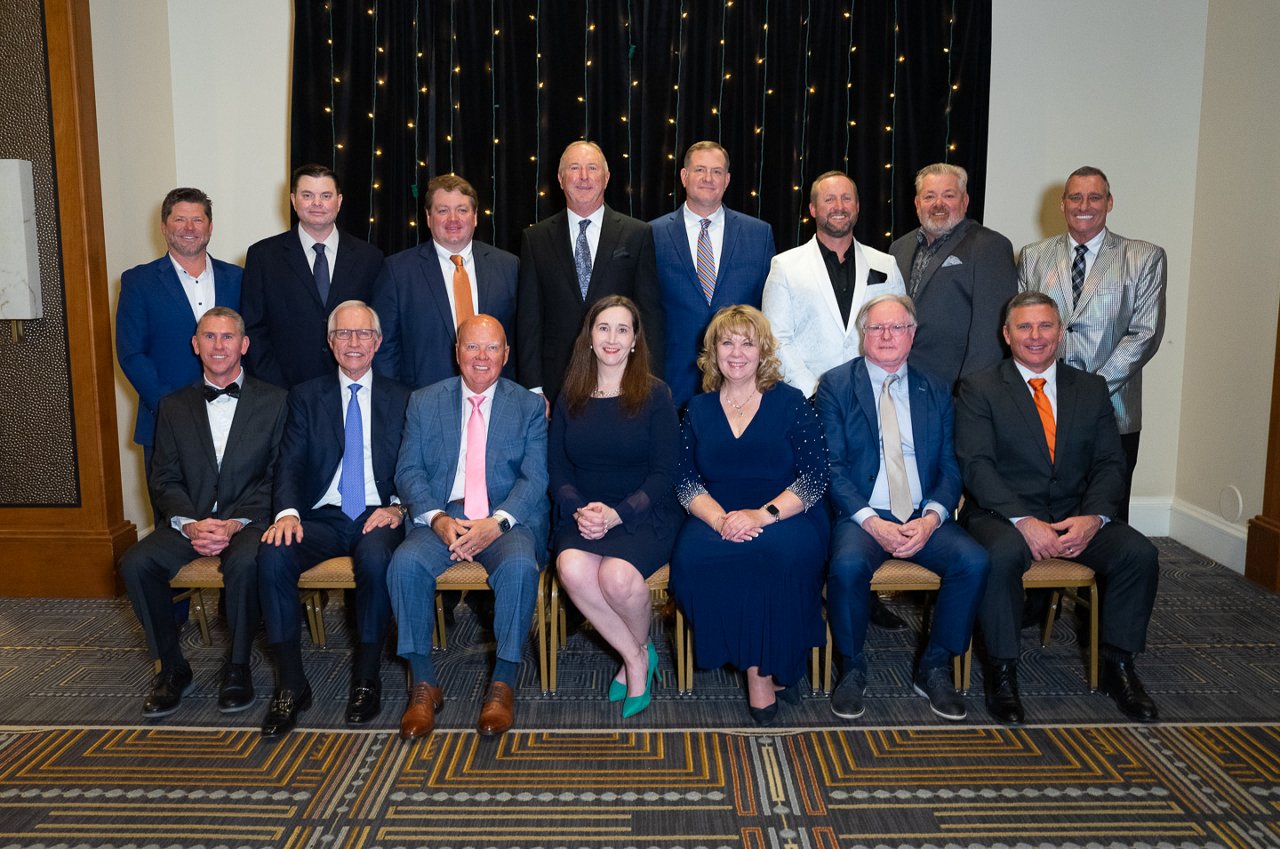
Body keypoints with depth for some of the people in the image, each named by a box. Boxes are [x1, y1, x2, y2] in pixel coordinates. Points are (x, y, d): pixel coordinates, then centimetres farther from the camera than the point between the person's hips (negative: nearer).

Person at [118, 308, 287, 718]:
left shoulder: (274, 402, 4)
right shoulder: (174, 407, 13)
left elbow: (278, 478, -2)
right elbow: (163, 480, 7)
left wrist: (235, 524, -16)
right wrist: (191, 524, -13)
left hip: (248, 520, -3)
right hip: (190, 520, 3)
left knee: (245, 560, -35)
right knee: (135, 563, -24)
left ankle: (238, 666, -13)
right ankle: (172, 667, -4)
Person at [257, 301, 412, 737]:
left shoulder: (400, 399, 12)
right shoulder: (306, 396, 14)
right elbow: (290, 465, 4)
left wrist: (398, 508, -14)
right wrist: (287, 512, -16)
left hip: (377, 517, -1)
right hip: (322, 517, 2)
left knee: (376, 556, -36)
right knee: (273, 555, -29)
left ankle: (366, 677, -17)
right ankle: (291, 684, -18)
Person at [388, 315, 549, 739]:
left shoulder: (529, 407, 9)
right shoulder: (424, 402, 13)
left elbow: (535, 478, -1)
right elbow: (409, 470, 5)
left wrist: (497, 522, -19)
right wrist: (438, 519, -14)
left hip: (507, 519, -1)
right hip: (441, 517, 2)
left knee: (520, 564, -34)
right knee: (406, 562, -29)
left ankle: (503, 683, -18)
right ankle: (424, 684, -14)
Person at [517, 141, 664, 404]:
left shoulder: (637, 234, 3)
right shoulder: (535, 239, 7)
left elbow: (650, 312, 2)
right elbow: (528, 317, 4)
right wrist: (534, 389, -3)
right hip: (557, 383, 1)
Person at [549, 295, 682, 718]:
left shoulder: (655, 395, 1)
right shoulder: (570, 397, 11)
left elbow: (664, 473, -4)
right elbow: (557, 467, 7)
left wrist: (617, 513, -17)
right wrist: (579, 509, -13)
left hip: (644, 514, -3)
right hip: (583, 514, 3)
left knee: (618, 575, -32)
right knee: (571, 567, -30)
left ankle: (638, 650, 4)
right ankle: (637, 657, -7)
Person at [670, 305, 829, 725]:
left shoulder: (790, 403, 5)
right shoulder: (699, 408, 14)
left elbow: (814, 478, -3)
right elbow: (687, 482, 7)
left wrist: (762, 514, -18)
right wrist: (720, 519, -14)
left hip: (786, 519, -2)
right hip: (718, 519, 2)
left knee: (783, 553, -35)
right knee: (692, 557, -30)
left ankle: (768, 664, -13)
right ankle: (759, 668, -15)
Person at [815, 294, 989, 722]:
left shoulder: (936, 391, 13)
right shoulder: (836, 385, 3)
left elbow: (950, 467, 9)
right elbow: (832, 466, -4)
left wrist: (931, 518, -11)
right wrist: (872, 522, -16)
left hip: (924, 519, 3)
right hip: (862, 515, -3)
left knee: (974, 560, -24)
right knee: (847, 565, -33)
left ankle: (935, 668, -3)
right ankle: (852, 669, -7)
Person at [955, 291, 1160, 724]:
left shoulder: (1091, 388, 13)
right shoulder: (979, 388, 1)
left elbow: (1110, 463, 6)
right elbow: (975, 464, -10)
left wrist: (1093, 517, -14)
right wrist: (1023, 520, -23)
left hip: (1077, 515, 4)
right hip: (1003, 512, -4)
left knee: (1139, 553, -21)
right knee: (1003, 554, -35)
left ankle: (1118, 665, -1)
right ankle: (1003, 670, -17)